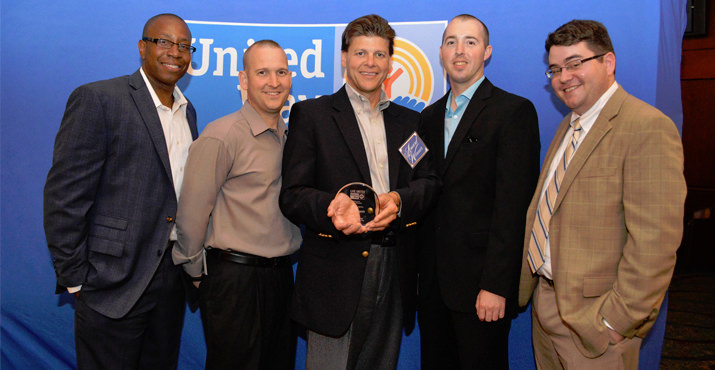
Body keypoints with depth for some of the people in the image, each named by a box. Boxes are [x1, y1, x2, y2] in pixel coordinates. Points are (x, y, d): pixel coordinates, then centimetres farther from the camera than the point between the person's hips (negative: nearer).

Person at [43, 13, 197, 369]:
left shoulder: (187, 111, 11)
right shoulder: (97, 99, -10)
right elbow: (64, 196, -13)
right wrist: (74, 278, -12)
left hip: (173, 278, 6)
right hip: (113, 283, -6)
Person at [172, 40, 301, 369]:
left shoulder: (288, 137, 10)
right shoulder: (221, 137, -13)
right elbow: (192, 212, -11)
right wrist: (197, 273, -2)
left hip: (281, 276, 7)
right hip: (235, 278, -7)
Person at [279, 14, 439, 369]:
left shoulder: (409, 120, 15)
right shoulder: (310, 114, 1)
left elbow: (429, 181, 8)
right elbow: (292, 194, -5)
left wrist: (399, 201, -14)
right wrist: (332, 207, -26)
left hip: (394, 271, 4)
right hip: (336, 272, -4)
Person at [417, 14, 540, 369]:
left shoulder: (514, 111, -7)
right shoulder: (430, 116, 12)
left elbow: (513, 204, -14)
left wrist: (495, 285, -17)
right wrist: (421, 267, 6)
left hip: (481, 282, -5)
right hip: (433, 280, 6)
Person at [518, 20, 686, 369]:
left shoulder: (648, 127, -17)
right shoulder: (568, 126, 12)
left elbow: (655, 241, -22)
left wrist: (617, 319, -19)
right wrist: (524, 284, 11)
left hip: (590, 316, -8)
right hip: (545, 301, 8)